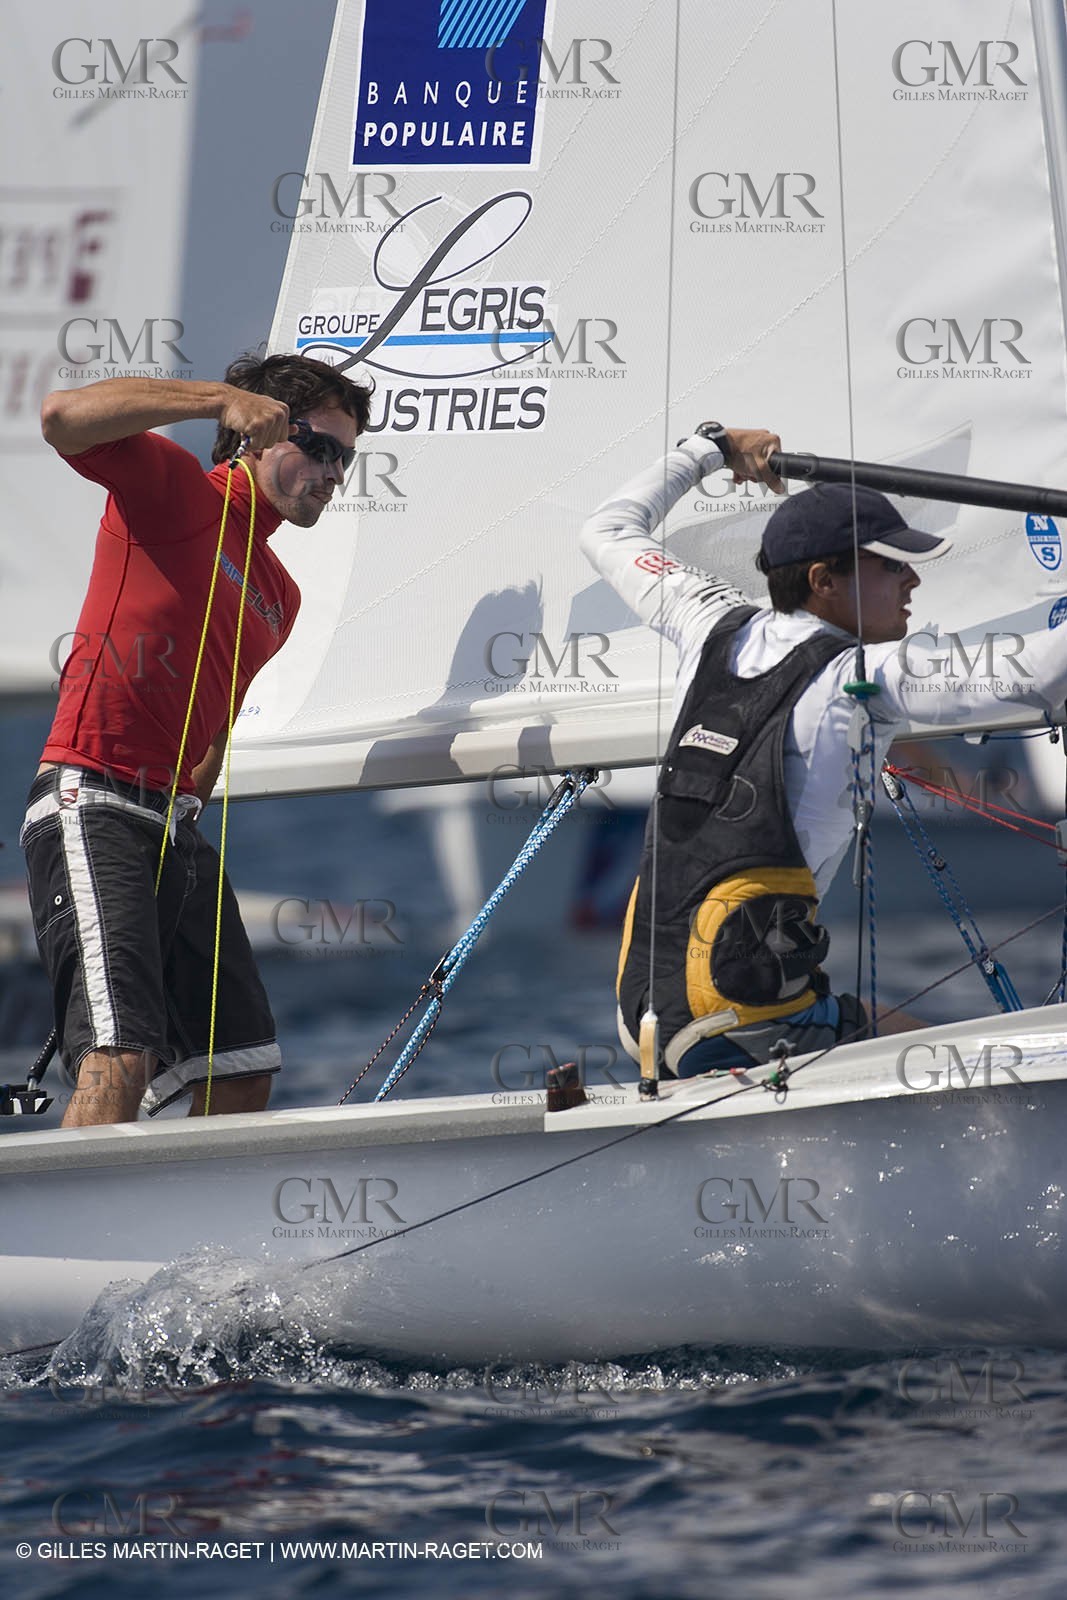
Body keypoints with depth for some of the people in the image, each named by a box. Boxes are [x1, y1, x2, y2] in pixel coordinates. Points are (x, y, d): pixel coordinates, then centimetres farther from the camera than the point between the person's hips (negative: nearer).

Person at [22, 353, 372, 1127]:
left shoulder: (280, 593, 21)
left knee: (244, 1068, 6)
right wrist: (220, 397, -21)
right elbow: (64, 416, -19)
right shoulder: (172, 488, -1)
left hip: (174, 828, 9)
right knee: (122, 1062, -23)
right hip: (91, 802, -9)